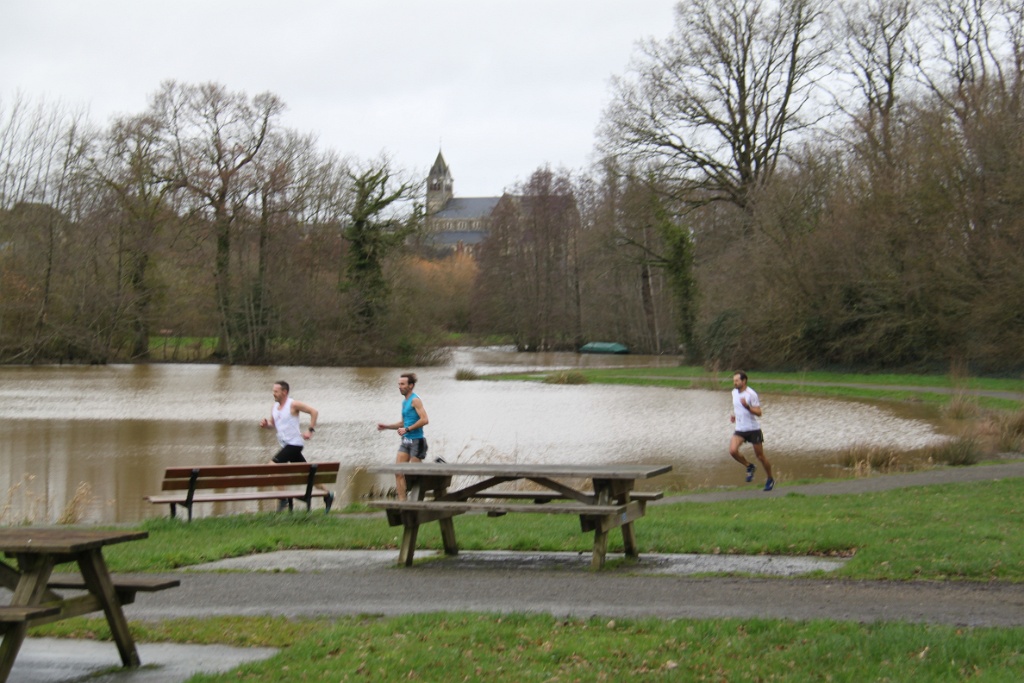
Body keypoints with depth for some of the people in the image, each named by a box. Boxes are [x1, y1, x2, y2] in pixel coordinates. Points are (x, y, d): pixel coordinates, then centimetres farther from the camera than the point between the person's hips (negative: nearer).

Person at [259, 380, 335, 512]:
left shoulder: (293, 405, -12)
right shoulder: (275, 407, 10)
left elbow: (314, 412, -10)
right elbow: (272, 423, 20)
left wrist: (310, 430, -14)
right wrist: (265, 424, -3)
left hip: (294, 444, -8)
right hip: (285, 445, 8)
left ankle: (282, 498, -13)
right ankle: (327, 494, 22)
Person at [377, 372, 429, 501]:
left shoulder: (415, 400, -11)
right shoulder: (405, 402, 16)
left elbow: (424, 420, -22)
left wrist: (407, 429, -20)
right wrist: (385, 426, 17)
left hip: (416, 441, -9)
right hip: (405, 441, 9)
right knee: (398, 472, 2)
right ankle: (402, 501, 2)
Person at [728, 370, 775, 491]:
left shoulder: (751, 394, -16)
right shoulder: (734, 392, 5)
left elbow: (759, 413, -18)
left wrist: (747, 406, -34)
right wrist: (734, 416, 6)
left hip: (753, 429, -5)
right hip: (740, 429, 5)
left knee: (760, 456, 4)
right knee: (733, 450, -19)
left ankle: (770, 480, 25)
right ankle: (749, 466, 8)